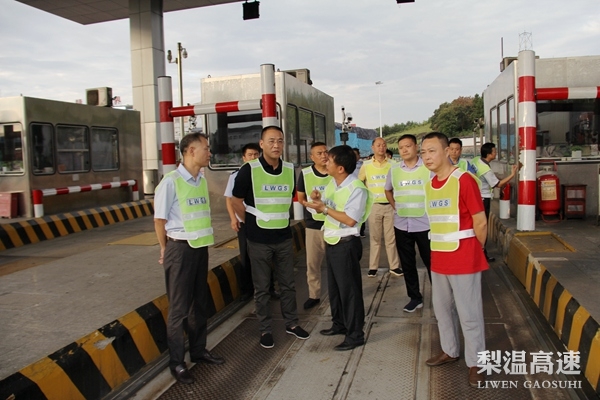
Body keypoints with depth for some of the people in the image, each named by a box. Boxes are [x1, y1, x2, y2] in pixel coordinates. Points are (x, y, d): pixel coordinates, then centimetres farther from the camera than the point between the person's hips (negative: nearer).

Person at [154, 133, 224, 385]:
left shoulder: (202, 181, 6)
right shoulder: (171, 181, -15)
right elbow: (160, 220, -8)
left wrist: (200, 243, 14)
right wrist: (166, 251, 2)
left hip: (201, 248, 7)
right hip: (180, 249, -7)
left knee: (200, 303, 17)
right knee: (179, 308, 4)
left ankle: (198, 350, 34)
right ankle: (176, 362, 18)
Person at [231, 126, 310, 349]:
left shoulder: (290, 170, 1)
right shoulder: (249, 170, -12)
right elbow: (236, 201, -4)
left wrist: (280, 219, 12)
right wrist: (253, 223, 1)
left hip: (284, 238, 4)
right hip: (259, 240, -4)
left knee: (288, 284, 15)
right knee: (261, 288, 8)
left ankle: (291, 323, 31)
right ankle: (265, 329, 23)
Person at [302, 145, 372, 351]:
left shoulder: (357, 189, -19)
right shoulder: (332, 183, 7)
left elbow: (350, 220, -25)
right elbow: (322, 208, 13)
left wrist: (324, 208, -24)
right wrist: (317, 200, -8)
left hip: (346, 244, -9)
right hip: (331, 242, 9)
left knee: (349, 289, 1)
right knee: (334, 286, 20)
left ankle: (355, 335, 14)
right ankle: (339, 324, 37)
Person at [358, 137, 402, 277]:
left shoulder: (392, 164, 1)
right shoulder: (366, 165, 0)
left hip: (390, 205, 1)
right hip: (374, 206, 0)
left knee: (391, 238, 7)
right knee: (375, 238, 7)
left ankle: (394, 266, 17)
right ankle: (373, 267, 15)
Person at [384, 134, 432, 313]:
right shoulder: (394, 169, 4)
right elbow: (388, 191, 21)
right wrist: (395, 206, 10)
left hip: (425, 224, -4)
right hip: (401, 224, 4)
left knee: (431, 261, 4)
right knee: (407, 263, 11)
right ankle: (415, 297, 25)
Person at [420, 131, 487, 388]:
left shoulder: (464, 180, -15)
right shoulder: (429, 185, 8)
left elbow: (481, 223, -11)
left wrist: (471, 252, 0)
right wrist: (442, 249, 12)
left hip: (464, 260, -7)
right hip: (438, 259, 7)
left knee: (469, 313, 4)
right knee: (442, 308, 19)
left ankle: (475, 363, 21)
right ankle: (450, 351, 38)